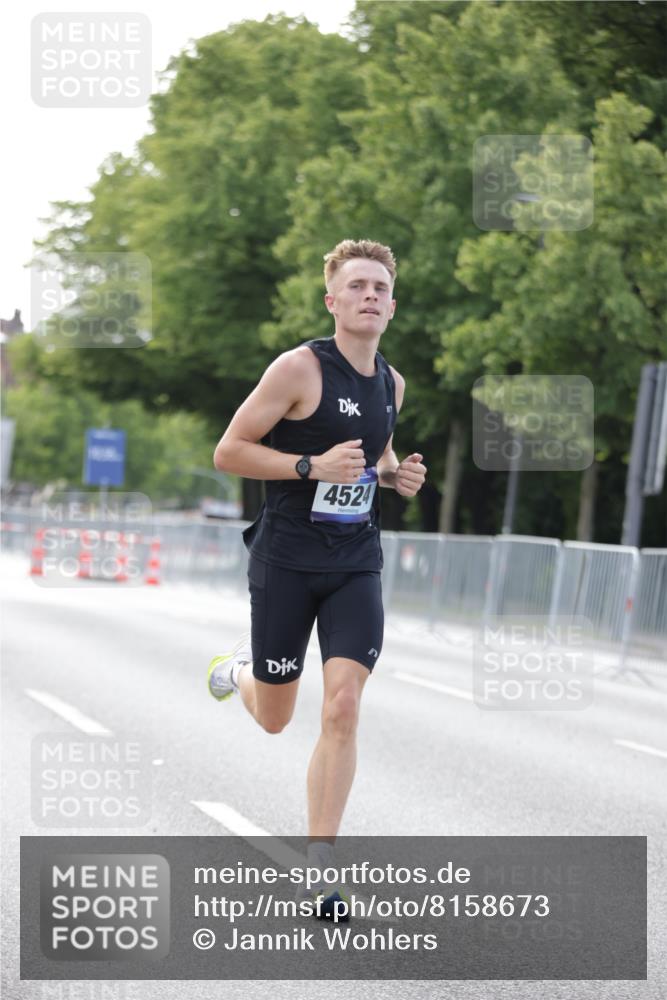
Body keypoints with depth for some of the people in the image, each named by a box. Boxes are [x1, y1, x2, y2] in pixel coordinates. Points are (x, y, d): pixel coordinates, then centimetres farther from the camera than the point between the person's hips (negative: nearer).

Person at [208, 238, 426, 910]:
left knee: (343, 708, -12)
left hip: (355, 565, 4)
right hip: (286, 559, -4)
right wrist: (313, 466, -22)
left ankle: (316, 866, -6)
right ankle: (239, 669, 47)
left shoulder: (392, 383, 8)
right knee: (273, 718, 9)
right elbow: (227, 452, -12)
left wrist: (395, 473, 5)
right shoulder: (300, 368, -12)